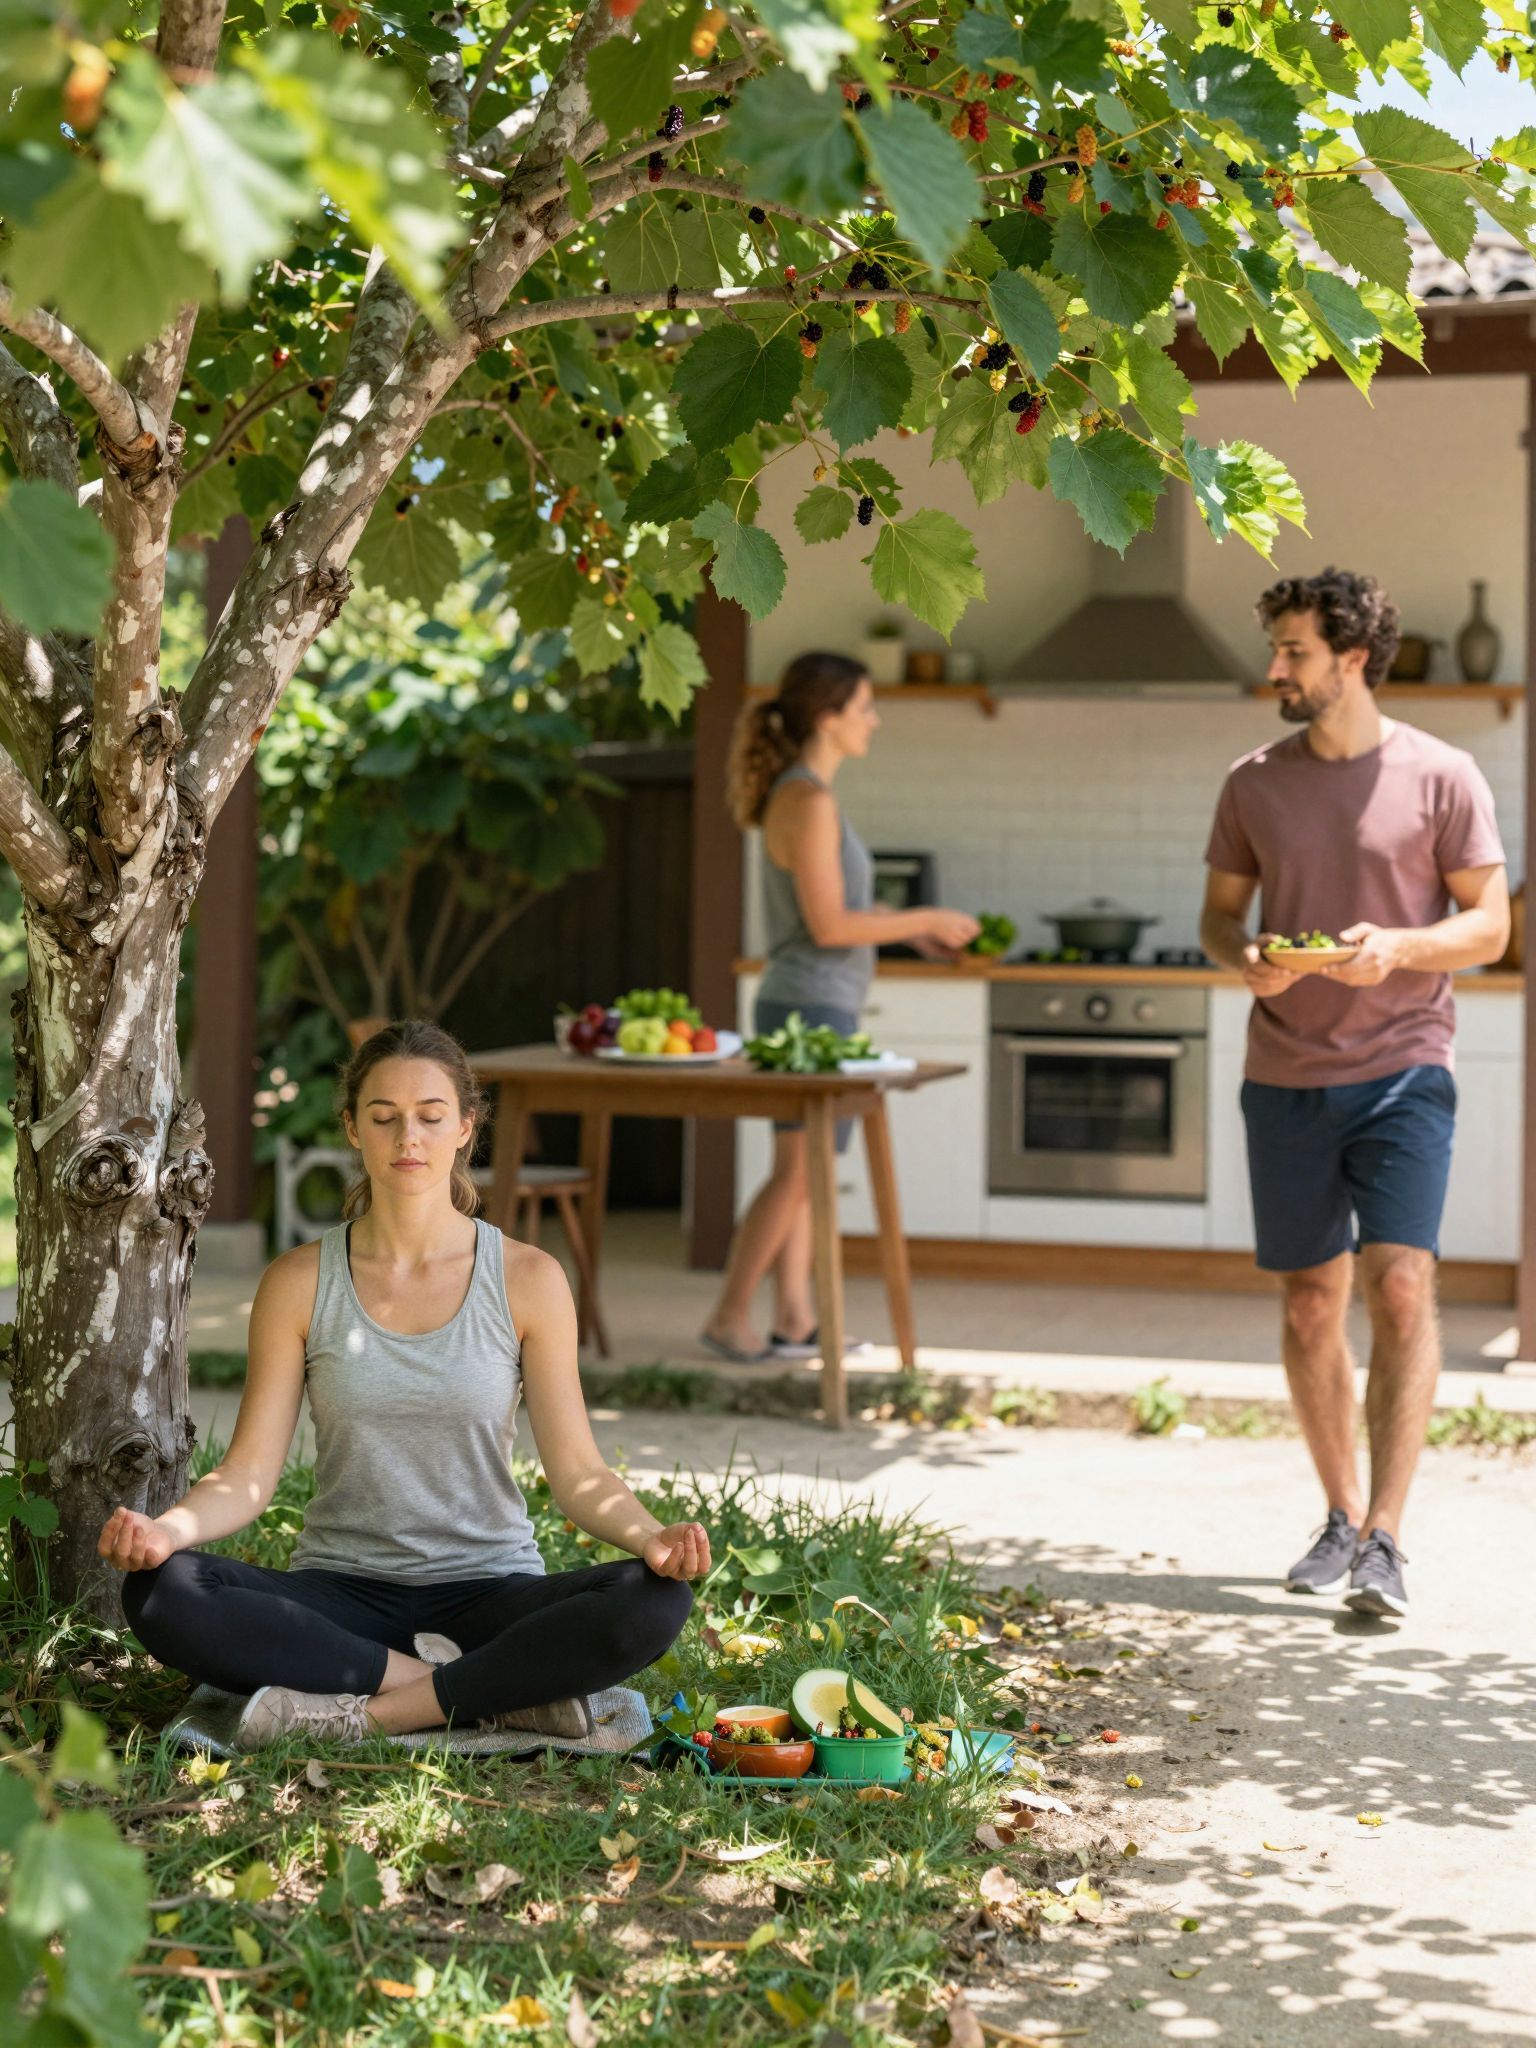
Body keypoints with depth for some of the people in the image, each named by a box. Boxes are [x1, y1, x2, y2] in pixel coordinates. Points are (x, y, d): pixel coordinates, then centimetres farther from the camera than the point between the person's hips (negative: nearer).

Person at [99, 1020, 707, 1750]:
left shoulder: (526, 1279, 0)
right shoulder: (299, 1283, 2)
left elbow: (578, 1472, -2)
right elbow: (248, 1473, -2)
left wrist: (649, 1537, -24)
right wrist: (167, 1528, -24)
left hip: (487, 1593, -1)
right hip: (342, 1594, 1)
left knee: (653, 1602, -31)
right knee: (160, 1593, -29)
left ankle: (365, 1712, -24)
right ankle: (497, 1692, -24)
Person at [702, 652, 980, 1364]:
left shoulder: (804, 795, 12)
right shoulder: (808, 800, -17)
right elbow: (828, 925, -19)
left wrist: (910, 926, 14)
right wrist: (926, 921, -11)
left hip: (811, 1006, 10)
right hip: (811, 1005, -10)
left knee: (806, 1171, 10)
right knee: (799, 1170, -5)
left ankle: (796, 1321, 14)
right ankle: (729, 1316, 1)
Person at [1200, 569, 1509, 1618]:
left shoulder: (1441, 777, -3)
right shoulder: (1255, 781, 7)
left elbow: (1489, 926, -1)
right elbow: (1221, 909, 15)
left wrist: (1400, 946, -20)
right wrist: (1243, 957, -8)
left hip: (1403, 1070, -4)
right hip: (1286, 1077, 4)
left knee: (1401, 1285, -15)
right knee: (1311, 1302, 8)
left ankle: (1386, 1540, -13)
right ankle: (1341, 1517, 24)